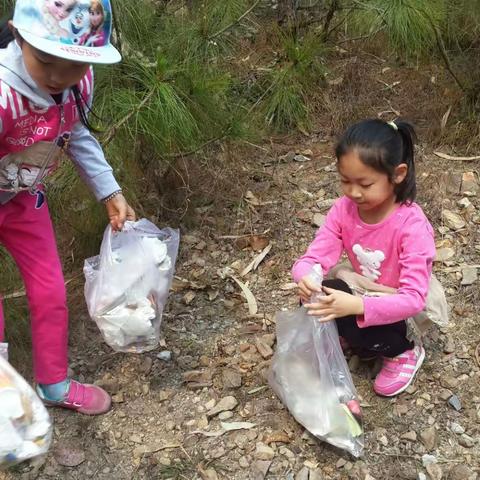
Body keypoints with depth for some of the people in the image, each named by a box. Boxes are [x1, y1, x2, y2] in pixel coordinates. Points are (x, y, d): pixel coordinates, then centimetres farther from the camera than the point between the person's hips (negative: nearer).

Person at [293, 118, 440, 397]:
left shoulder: (412, 225, -30)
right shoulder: (344, 210, -15)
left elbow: (414, 299, -34)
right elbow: (314, 257, -16)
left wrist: (358, 306, -49)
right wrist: (306, 277, -42)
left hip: (404, 311, -4)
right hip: (365, 296, 5)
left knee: (359, 333, -31)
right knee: (314, 299, -22)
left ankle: (404, 350, 1)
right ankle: (362, 340, 4)